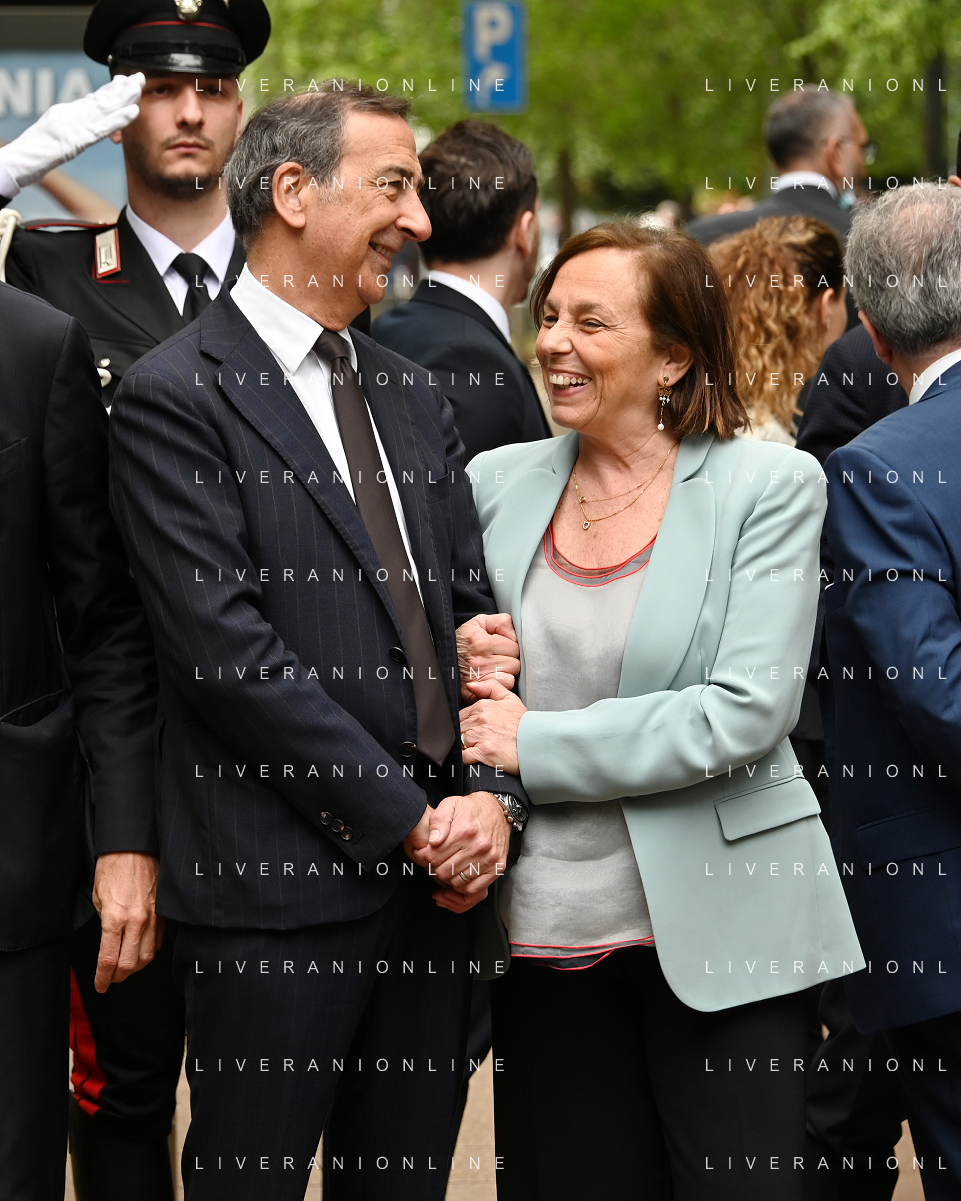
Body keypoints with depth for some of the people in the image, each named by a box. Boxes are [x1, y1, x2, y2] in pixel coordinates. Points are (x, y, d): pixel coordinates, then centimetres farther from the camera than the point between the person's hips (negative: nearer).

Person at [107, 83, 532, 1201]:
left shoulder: (411, 396, 17)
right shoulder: (174, 396, -7)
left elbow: (474, 605, 15)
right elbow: (228, 650, -14)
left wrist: (494, 797, -2)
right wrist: (409, 820, -13)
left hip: (438, 871, 7)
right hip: (278, 888, -7)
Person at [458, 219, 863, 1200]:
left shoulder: (769, 486, -4)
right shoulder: (498, 484, 9)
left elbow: (748, 710, -14)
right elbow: (463, 693, 18)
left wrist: (537, 746, -12)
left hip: (718, 931, -4)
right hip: (545, 931, 4)